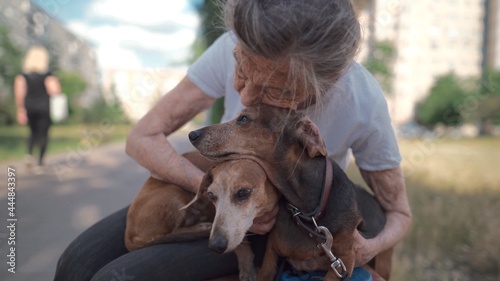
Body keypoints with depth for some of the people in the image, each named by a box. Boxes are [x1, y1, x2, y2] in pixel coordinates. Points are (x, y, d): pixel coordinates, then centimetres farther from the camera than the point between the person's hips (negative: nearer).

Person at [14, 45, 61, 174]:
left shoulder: (23, 73, 2)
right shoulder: (47, 74, -9)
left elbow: (19, 91, -3)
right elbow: (54, 91, -15)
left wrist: (20, 109, 1)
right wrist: (57, 84, 7)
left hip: (29, 107, 4)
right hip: (44, 107, -3)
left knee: (33, 132, 20)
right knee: (43, 134, 4)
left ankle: (30, 154, -2)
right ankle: (39, 162, 0)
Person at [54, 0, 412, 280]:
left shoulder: (364, 105, -29)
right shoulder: (238, 48, -24)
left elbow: (399, 213, -11)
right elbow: (143, 137, -18)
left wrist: (369, 247, -34)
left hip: (284, 225, -3)